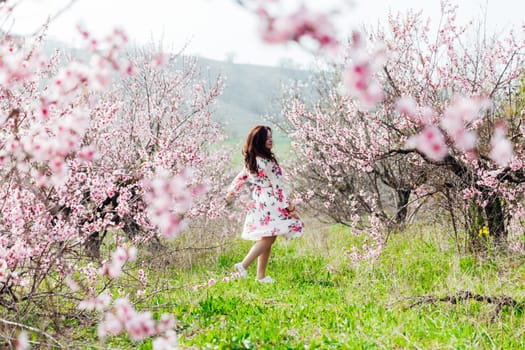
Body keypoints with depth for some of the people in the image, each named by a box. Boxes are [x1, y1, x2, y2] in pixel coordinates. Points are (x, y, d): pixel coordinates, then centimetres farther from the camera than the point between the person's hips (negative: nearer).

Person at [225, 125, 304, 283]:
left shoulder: (251, 161, 7)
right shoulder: (267, 162, -18)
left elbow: (240, 178, 17)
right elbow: (277, 186, -16)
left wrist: (230, 193, 31)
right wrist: (290, 206, -11)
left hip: (258, 203, 9)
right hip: (270, 203, -9)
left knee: (267, 238, 12)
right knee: (267, 238, -6)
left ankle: (261, 276, 13)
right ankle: (244, 265, -12)